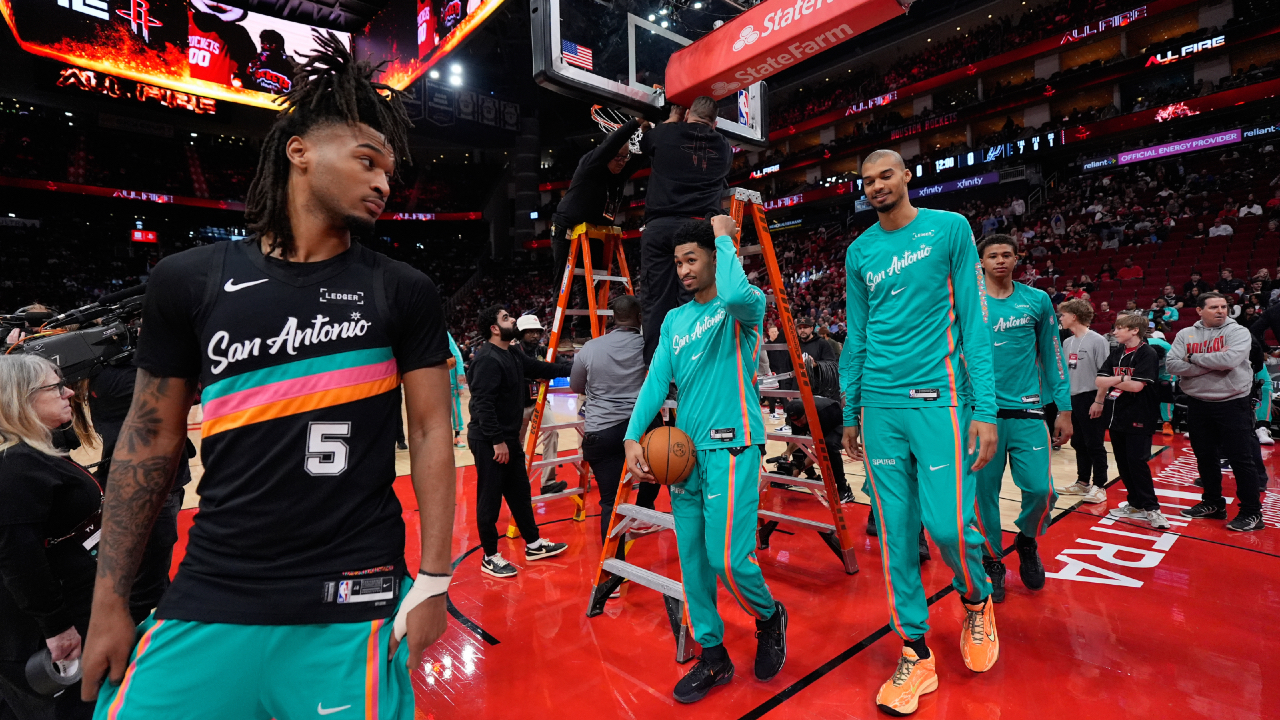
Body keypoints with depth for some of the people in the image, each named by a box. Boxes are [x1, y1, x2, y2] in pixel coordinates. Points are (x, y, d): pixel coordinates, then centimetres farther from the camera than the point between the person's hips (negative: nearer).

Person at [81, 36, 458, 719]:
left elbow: (431, 430, -2)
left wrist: (434, 579, -6)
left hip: (352, 606, -1)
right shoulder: (189, 280, 2)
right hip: (207, 599, 2)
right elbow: (150, 439, 7)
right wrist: (109, 600, 8)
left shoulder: (405, 293, -2)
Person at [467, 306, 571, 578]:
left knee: (520, 492, 18)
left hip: (509, 437, 10)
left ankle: (533, 544, 31)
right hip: (489, 441, -10)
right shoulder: (487, 359, -19)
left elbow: (541, 368, 21)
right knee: (490, 499, 2)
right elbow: (482, 404, -24)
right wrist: (497, 440, -23)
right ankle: (490, 558, 16)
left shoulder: (513, 355, 9)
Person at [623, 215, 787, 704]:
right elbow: (657, 380, 8)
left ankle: (770, 617, 25)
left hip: (731, 447, -6)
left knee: (727, 558, -9)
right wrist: (634, 437, -5)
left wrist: (724, 237, -11)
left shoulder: (744, 306, -2)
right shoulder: (674, 320, 15)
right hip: (685, 451, 6)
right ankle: (712, 657, 27)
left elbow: (736, 293, -28)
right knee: (692, 560, 9)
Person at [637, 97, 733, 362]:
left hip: (658, 226, 0)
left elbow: (645, 143, 36)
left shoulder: (665, 135, 12)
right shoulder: (723, 147, 16)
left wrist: (674, 117, 48)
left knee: (655, 301, 1)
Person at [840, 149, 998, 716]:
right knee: (896, 534, 5)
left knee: (947, 524, -6)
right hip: (879, 405, 3)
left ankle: (976, 600, 30)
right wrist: (850, 413, 13)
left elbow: (973, 320, -2)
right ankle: (916, 655, 20)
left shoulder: (950, 228, 2)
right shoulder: (859, 252, 12)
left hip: (939, 398, -3)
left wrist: (985, 408, -9)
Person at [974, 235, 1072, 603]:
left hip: (1027, 411, 1)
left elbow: (1052, 355, 11)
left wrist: (1064, 409, 8)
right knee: (984, 491, 3)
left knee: (1040, 490, -4)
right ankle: (992, 560, 23)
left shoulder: (1037, 301, 8)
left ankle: (1027, 542, 28)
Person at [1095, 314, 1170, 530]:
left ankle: (1152, 508, 5)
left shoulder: (1147, 354, -10)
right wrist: (1122, 379, -9)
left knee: (1137, 462, -6)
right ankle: (1135, 504, 22)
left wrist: (1111, 380, -10)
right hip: (1116, 416, 7)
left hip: (1138, 418, -6)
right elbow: (1099, 381, 3)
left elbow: (1137, 385, -20)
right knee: (1123, 463, 11)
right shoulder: (1116, 353, 9)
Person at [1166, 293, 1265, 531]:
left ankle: (1251, 512, 12)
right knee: (1205, 456, 14)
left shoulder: (1238, 332, -6)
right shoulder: (1185, 334, 3)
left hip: (1232, 403, -3)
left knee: (1240, 458, 1)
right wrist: (1213, 362, -17)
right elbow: (1173, 365, -10)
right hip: (1197, 404, 4)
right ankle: (1212, 503, 29)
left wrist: (1194, 358, -13)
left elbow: (1230, 359, -25)